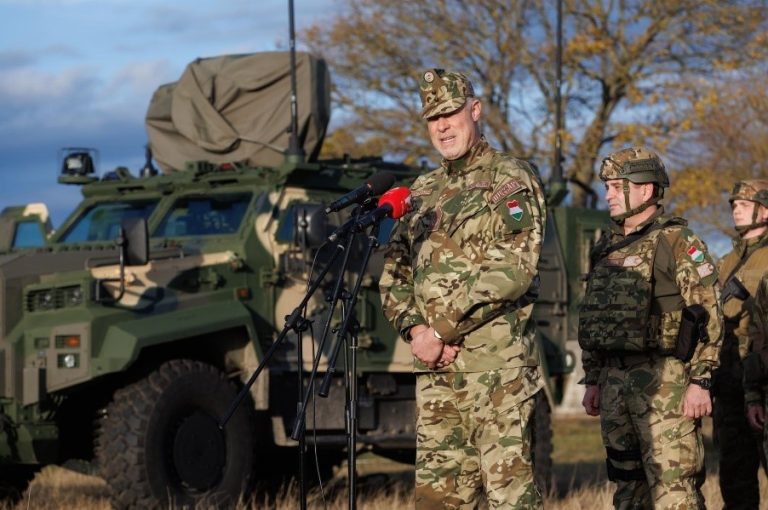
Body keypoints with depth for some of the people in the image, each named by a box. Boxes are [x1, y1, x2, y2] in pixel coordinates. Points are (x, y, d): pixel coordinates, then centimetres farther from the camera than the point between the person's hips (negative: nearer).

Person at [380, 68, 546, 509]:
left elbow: (513, 271, -13)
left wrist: (442, 330, -13)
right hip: (433, 365, 7)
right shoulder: (422, 192, 19)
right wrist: (415, 329, -3)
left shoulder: (511, 181, -2)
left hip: (495, 360, -7)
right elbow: (394, 272, 18)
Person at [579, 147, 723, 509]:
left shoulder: (679, 244, -6)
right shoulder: (606, 250, 17)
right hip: (614, 381, 8)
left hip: (665, 382, -8)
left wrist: (700, 382, -17)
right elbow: (591, 321, 22)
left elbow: (708, 316, -11)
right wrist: (592, 381, 18)